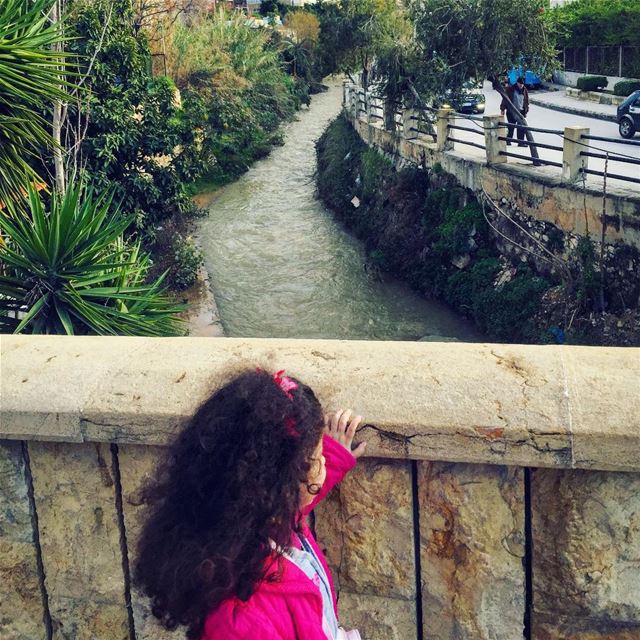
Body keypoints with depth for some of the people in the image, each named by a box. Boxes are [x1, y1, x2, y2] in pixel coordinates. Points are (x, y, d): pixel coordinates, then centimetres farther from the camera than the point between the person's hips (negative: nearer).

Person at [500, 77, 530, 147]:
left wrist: (526, 111, 14)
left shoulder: (524, 90, 9)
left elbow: (526, 101, 16)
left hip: (521, 112, 3)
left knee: (521, 128, -1)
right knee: (511, 127, 2)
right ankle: (508, 140, 15)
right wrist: (502, 109, -5)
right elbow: (505, 99, -3)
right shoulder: (510, 89, -4)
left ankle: (521, 142, 3)